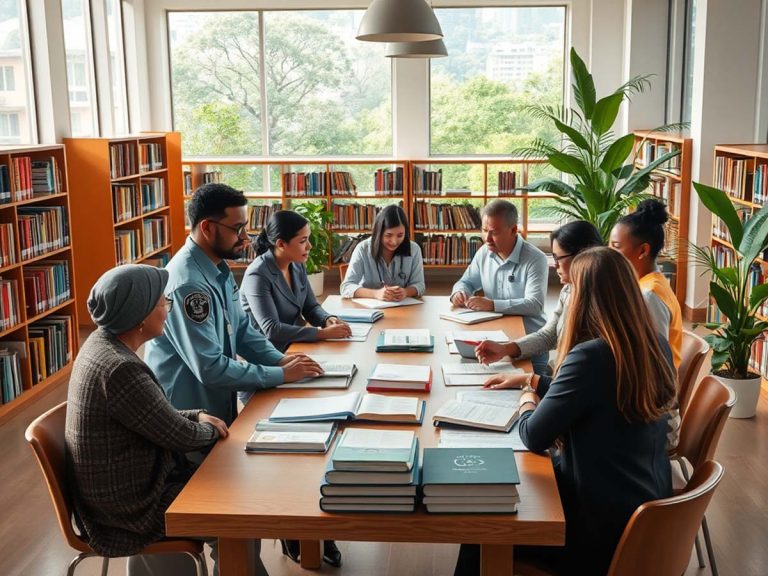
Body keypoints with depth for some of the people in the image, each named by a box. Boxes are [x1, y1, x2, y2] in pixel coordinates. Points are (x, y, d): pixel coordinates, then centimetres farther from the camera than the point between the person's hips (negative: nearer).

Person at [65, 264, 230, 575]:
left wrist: (195, 415, 2)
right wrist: (210, 430, 1)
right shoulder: (120, 369, -30)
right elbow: (179, 435, -19)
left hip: (122, 482, 9)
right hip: (128, 505, -9)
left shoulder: (102, 342, -1)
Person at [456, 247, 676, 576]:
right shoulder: (656, 346, -1)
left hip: (607, 523, -8)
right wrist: (530, 379, 20)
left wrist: (527, 400, 3)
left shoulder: (591, 355, -27)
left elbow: (534, 437, -18)